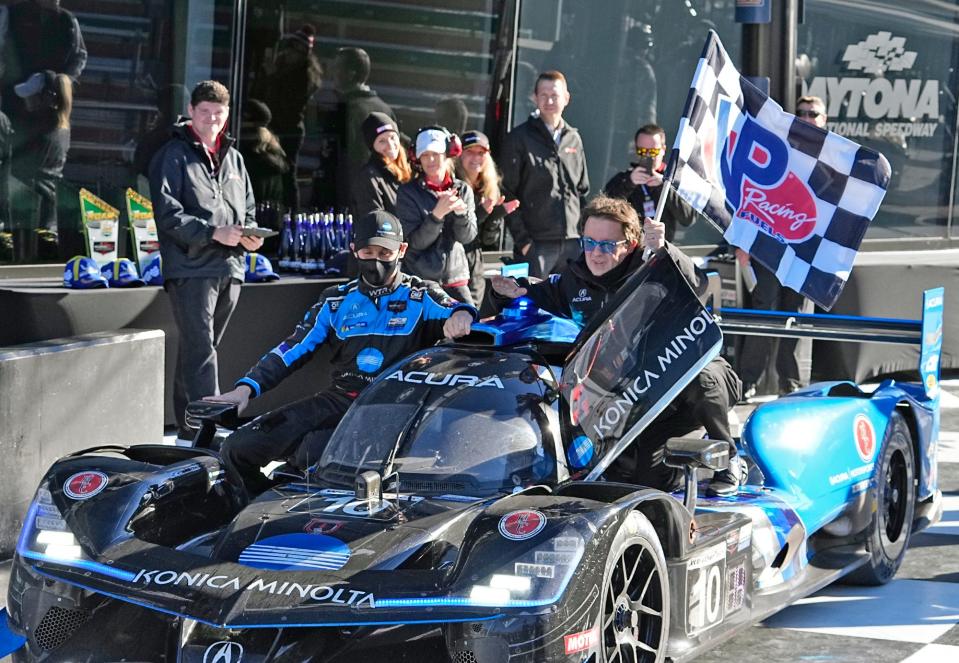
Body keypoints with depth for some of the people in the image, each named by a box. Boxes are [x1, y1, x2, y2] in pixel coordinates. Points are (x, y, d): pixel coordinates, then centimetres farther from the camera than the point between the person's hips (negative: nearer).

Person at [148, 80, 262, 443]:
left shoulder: (233, 157, 19)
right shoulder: (173, 155, -1)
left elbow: (248, 209, 24)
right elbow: (168, 214, -11)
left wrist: (250, 234, 1)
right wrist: (214, 233, -19)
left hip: (229, 268, 7)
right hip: (190, 267, -7)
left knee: (199, 350, 13)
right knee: (200, 351, -13)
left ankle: (190, 429, 20)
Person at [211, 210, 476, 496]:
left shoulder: (421, 297, 7)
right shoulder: (337, 301, 16)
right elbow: (294, 347, 12)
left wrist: (461, 313, -35)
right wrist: (246, 388, -1)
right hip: (338, 398, 5)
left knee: (312, 453, -33)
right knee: (237, 448, -7)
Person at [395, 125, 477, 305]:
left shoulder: (463, 190, 7)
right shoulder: (408, 192, -3)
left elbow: (467, 236, 0)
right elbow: (416, 241, -10)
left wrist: (461, 213, -20)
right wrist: (437, 214, -25)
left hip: (456, 277, 3)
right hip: (420, 280, -3)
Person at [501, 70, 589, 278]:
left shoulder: (574, 139, 15)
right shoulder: (519, 138, -1)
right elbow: (508, 194, -5)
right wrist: (522, 239, -11)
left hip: (573, 242, 5)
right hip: (537, 243, -5)